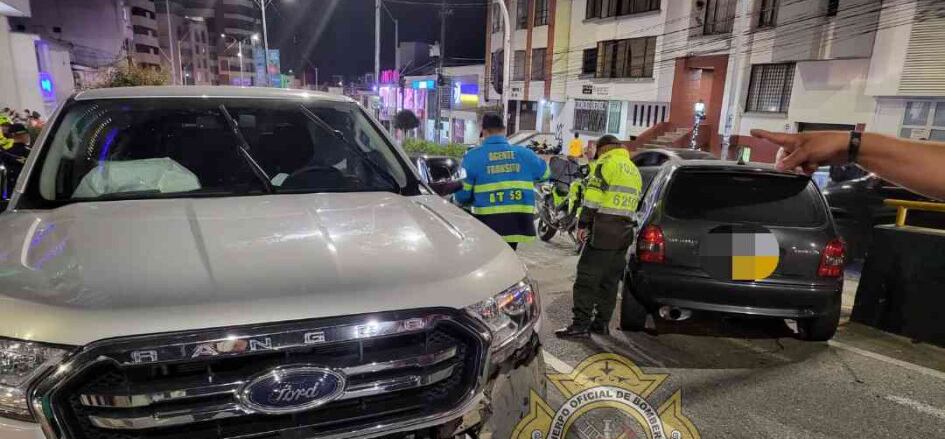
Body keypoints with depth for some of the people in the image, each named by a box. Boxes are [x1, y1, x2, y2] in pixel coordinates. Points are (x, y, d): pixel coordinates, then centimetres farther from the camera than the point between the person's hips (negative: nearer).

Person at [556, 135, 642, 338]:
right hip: (623, 233, 9)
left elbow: (593, 197, -14)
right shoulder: (634, 170, 21)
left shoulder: (606, 163, -5)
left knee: (587, 277, -7)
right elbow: (634, 201, 21)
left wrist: (583, 224, -11)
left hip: (603, 232, -9)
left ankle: (581, 324, -8)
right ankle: (602, 323, 18)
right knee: (610, 280, 13)